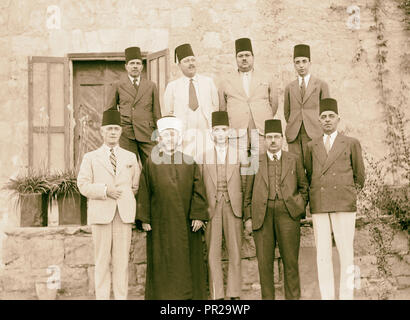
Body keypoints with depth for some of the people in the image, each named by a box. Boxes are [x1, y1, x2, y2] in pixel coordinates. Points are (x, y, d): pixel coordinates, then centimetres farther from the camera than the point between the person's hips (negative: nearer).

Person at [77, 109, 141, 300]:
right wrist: (105, 190, -12)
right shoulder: (90, 158, 9)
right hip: (101, 214, -1)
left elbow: (136, 186, 19)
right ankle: (102, 296, 6)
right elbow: (83, 185, 1)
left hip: (124, 215, 2)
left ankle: (121, 297, 6)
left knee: (122, 260, 1)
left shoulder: (131, 157, 15)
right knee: (102, 261, 0)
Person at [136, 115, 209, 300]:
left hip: (186, 222, 1)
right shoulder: (151, 163, 7)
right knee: (162, 262, 2)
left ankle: (189, 294, 13)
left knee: (187, 261, 4)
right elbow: (144, 193, 3)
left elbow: (198, 190, 3)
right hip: (160, 222, -1)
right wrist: (144, 219, -4)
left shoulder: (189, 162, 8)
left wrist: (198, 215, -7)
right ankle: (162, 295, 9)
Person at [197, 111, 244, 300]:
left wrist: (245, 210, -1)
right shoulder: (204, 156, 8)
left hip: (233, 208, 0)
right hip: (211, 209, 0)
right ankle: (216, 295, 9)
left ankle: (235, 294, 11)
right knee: (213, 253, 2)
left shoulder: (238, 154, 7)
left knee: (235, 253, 3)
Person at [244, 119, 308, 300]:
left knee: (290, 261, -1)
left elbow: (304, 186, 19)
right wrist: (248, 218, 4)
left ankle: (293, 297, 8)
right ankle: (267, 297, 8)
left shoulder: (294, 160, 13)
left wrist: (301, 207, 5)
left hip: (287, 214, 0)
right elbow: (248, 193, 11)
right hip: (262, 215, 0)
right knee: (264, 261, 0)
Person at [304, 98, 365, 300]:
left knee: (345, 253, -4)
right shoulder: (311, 146, 13)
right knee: (322, 255, 1)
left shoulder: (352, 144, 7)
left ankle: (346, 296, 2)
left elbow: (359, 177, 13)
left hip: (344, 205, -2)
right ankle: (326, 296, 7)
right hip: (319, 206, 2)